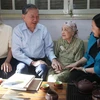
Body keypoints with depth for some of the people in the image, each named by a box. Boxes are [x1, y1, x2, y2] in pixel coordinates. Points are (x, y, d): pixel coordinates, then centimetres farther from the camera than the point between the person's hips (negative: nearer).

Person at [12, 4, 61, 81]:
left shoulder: (43, 29, 3)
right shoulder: (17, 30, -5)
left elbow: (48, 48, 8)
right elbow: (16, 52, -10)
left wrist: (53, 59, -13)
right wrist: (32, 62, -17)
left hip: (40, 60, 2)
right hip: (25, 61, -1)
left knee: (42, 68, -31)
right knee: (21, 68, -33)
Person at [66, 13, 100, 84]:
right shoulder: (93, 36, 0)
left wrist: (83, 69, -8)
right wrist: (77, 63, 1)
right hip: (89, 66, 6)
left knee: (77, 82, -22)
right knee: (73, 74, -19)